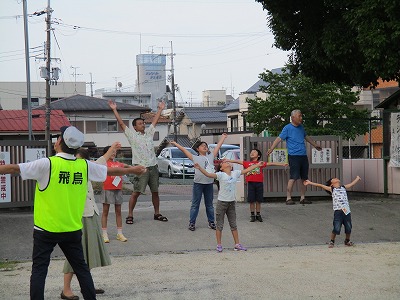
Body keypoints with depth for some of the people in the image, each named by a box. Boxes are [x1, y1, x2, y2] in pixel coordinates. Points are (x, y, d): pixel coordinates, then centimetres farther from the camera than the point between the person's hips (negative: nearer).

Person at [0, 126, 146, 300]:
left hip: (46, 228, -4)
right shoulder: (85, 166, 1)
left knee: (39, 270, 2)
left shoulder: (47, 164, -12)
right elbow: (111, 171, 16)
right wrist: (132, 170, 33)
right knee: (81, 267, 14)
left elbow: (14, 168, -15)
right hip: (72, 229, 4)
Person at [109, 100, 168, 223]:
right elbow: (121, 123, -3)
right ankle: (130, 215, -1)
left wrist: (160, 109, 29)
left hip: (153, 167, 5)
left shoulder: (149, 132, 14)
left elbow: (155, 121, 25)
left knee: (155, 191, 11)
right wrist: (114, 110, -6)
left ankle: (157, 213, 21)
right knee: (136, 192, -6)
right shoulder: (132, 135, 1)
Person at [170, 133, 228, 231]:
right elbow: (184, 150, 4)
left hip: (209, 183, 3)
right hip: (198, 183, -3)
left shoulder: (210, 156, 12)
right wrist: (175, 144, 4)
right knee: (195, 204, 1)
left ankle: (211, 222, 18)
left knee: (209, 204, 11)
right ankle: (192, 223, 5)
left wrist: (223, 137, 25)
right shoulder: (195, 158, 3)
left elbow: (218, 146, 19)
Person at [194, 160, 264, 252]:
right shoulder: (220, 175, -11)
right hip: (222, 202, -4)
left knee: (233, 225, 12)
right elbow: (208, 174, -24)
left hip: (232, 202, 5)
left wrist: (257, 165, 21)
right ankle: (219, 245, 12)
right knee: (219, 225, 3)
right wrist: (199, 167, -39)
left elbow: (246, 170, 16)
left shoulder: (235, 173, 4)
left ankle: (237, 245, 19)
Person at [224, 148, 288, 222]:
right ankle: (252, 215, 12)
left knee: (258, 200, 5)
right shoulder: (247, 163, 9)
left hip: (259, 183, 0)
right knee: (252, 200, 3)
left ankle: (258, 215, 16)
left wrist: (282, 164, 4)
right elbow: (236, 161, 8)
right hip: (251, 183, 0)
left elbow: (271, 163, 7)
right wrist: (227, 160, 4)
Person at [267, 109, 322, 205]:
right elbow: (279, 138, -11)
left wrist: (315, 145, 45)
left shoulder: (301, 127, 17)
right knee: (293, 177, -12)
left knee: (304, 178, 7)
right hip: (294, 156, -7)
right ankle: (288, 198, -8)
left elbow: (306, 137, 34)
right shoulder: (287, 128, -4)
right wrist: (271, 149, -24)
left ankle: (302, 198, 15)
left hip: (303, 156, 7)